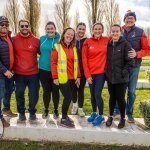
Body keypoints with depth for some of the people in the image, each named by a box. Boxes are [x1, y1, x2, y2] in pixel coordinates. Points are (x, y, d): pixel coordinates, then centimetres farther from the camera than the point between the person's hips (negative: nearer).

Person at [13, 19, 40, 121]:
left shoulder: (36, 40, 0)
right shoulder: (14, 40, -1)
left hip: (33, 73, 0)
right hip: (19, 74, 0)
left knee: (34, 95, 8)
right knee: (19, 94, 12)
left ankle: (32, 112, 28)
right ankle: (21, 112, 30)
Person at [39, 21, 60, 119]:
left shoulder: (59, 39, -6)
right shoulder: (42, 39, 2)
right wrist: (45, 57, 3)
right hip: (43, 69, 2)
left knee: (55, 91, 9)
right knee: (46, 91, 12)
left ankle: (56, 110, 27)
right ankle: (46, 110, 28)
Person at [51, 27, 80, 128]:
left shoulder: (74, 48, 11)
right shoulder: (57, 47, -6)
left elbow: (76, 63, 12)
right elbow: (53, 63, -9)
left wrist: (78, 76, 8)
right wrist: (55, 77, -13)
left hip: (72, 78, 6)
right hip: (62, 78, -6)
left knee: (69, 97, 11)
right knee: (68, 97, -6)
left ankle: (65, 115, 28)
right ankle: (63, 120, 8)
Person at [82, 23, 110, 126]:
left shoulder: (106, 40, -1)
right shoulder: (87, 42, -3)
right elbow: (84, 59, -3)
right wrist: (87, 75, -7)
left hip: (101, 72, -1)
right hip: (91, 73, 1)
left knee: (98, 94, -4)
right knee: (92, 94, 12)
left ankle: (101, 116, 13)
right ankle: (94, 113, 31)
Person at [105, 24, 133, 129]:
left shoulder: (125, 44, -8)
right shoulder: (109, 45, 7)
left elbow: (130, 61, -10)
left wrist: (124, 72, -14)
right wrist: (107, 72, 6)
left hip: (121, 78, -4)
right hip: (110, 77, 4)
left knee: (120, 98, 3)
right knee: (112, 97, 15)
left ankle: (123, 118, 22)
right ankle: (111, 116, 30)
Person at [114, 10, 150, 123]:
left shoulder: (140, 32, -3)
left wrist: (136, 54, -18)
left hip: (134, 66, -1)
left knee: (131, 91, 8)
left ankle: (129, 113, 23)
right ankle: (117, 109, 26)